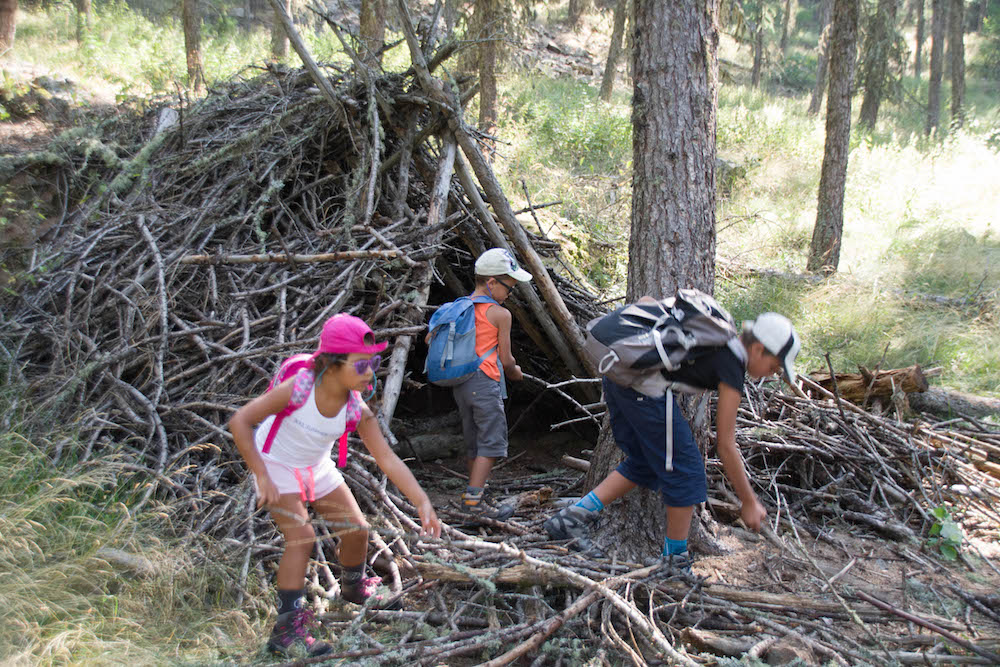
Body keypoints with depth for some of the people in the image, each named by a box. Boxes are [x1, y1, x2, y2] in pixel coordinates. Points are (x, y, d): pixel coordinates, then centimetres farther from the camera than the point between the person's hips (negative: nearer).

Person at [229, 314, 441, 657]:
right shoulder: (297, 389, -34)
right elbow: (240, 421, -29)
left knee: (357, 528, 6)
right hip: (277, 467, -5)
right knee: (301, 537, -20)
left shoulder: (358, 410, -20)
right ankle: (288, 628, -10)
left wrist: (422, 502, -29)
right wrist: (262, 477, -30)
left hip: (317, 469, 5)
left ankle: (353, 586, 38)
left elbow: (388, 459, -20)